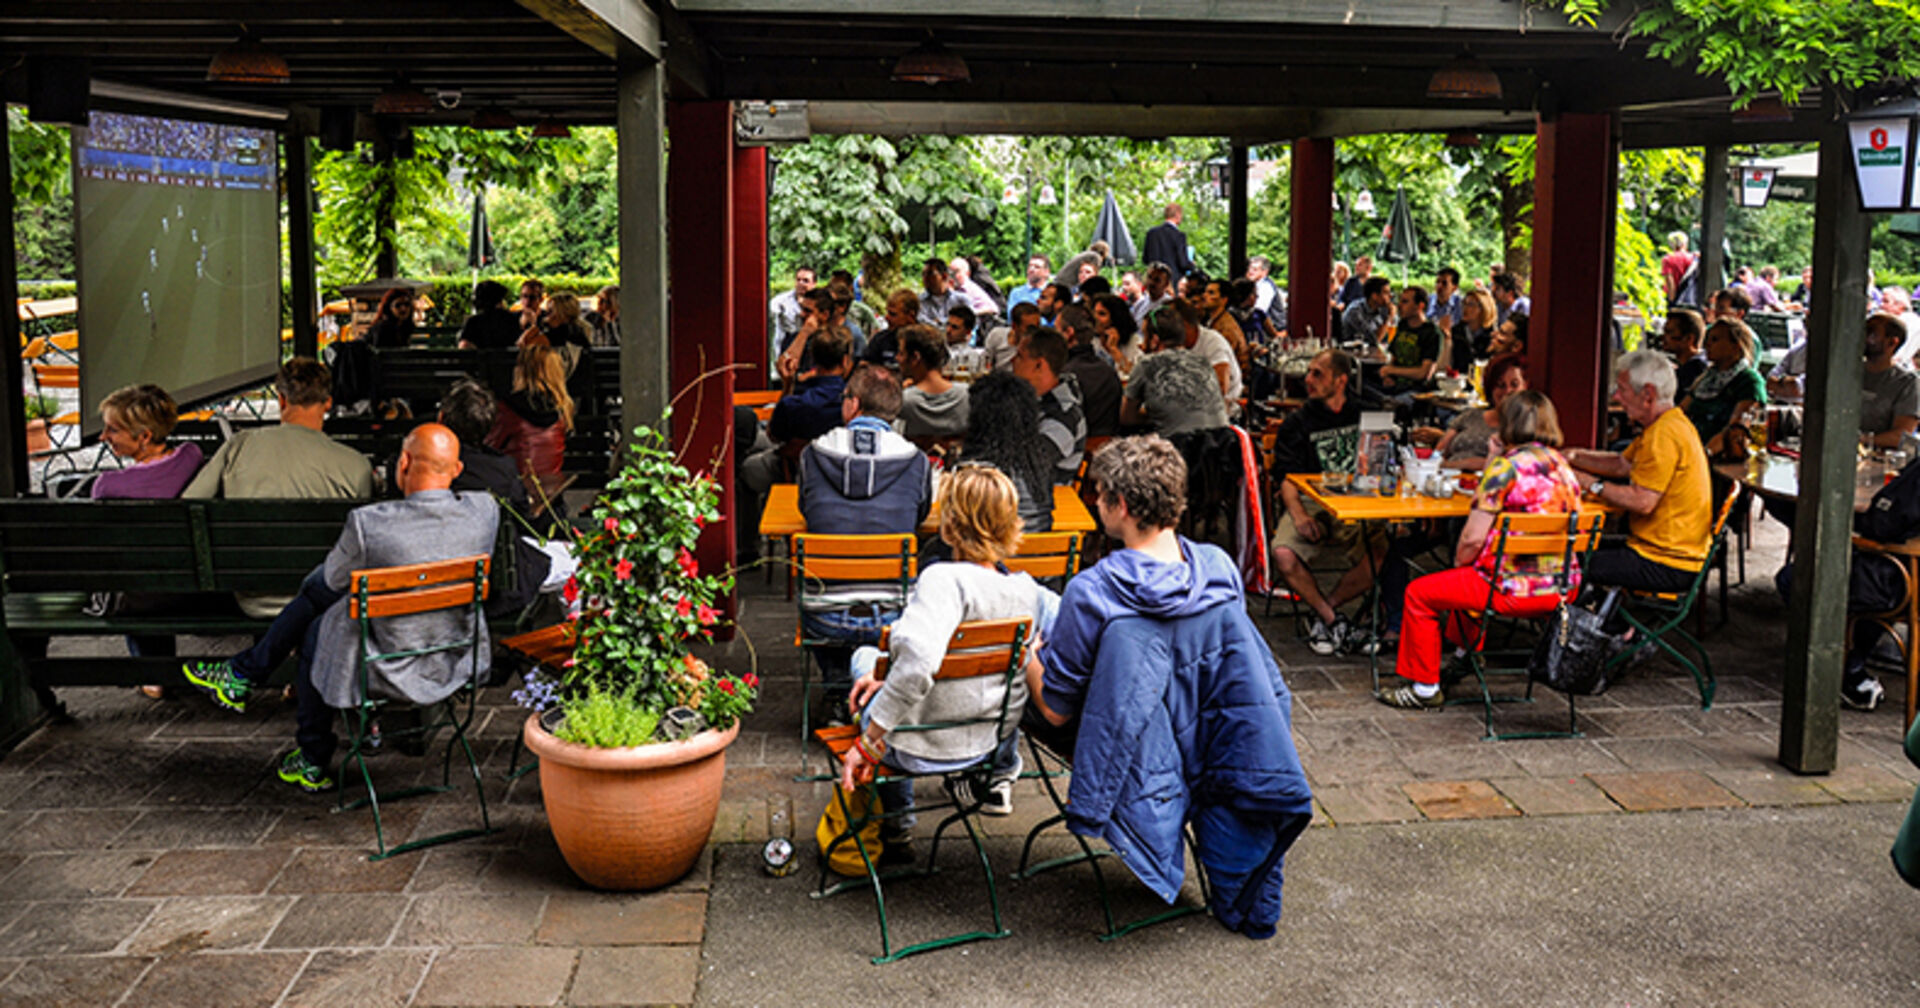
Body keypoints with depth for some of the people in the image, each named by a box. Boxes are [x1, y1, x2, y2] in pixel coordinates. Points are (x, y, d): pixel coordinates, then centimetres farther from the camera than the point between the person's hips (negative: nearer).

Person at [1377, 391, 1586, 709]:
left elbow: (1473, 539, -15)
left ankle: (1424, 688, 17)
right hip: (1561, 588, 9)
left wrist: (1458, 562, 3)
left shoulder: (1506, 466, -15)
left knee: (1419, 593, 9)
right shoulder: (1562, 465, 8)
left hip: (1517, 591, -8)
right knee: (1467, 578, 35)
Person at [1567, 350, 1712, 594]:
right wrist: (1574, 457, 10)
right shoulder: (1670, 423, 13)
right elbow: (1621, 464, 20)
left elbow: (1642, 502, -26)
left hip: (1668, 565, -11)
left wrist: (1591, 484, -16)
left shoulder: (1664, 435, -21)